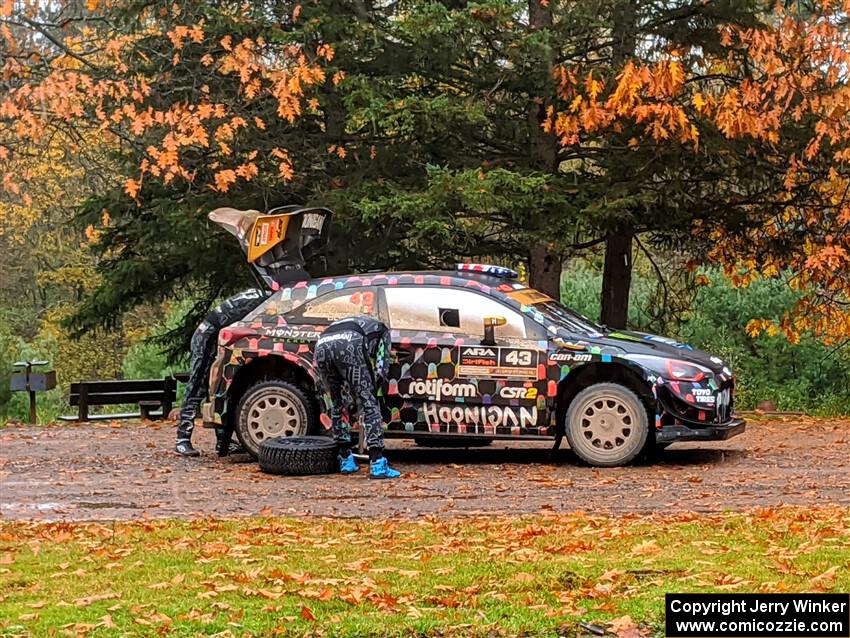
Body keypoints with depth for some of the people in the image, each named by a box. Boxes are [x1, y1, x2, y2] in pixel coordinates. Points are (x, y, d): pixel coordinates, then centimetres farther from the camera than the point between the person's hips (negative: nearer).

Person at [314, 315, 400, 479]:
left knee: (337, 405, 23)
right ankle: (378, 465, -4)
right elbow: (381, 366, 18)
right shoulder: (381, 329, 33)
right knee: (369, 405, 2)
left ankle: (346, 461, 26)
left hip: (321, 346, 5)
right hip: (348, 346, -5)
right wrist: (372, 392, 28)